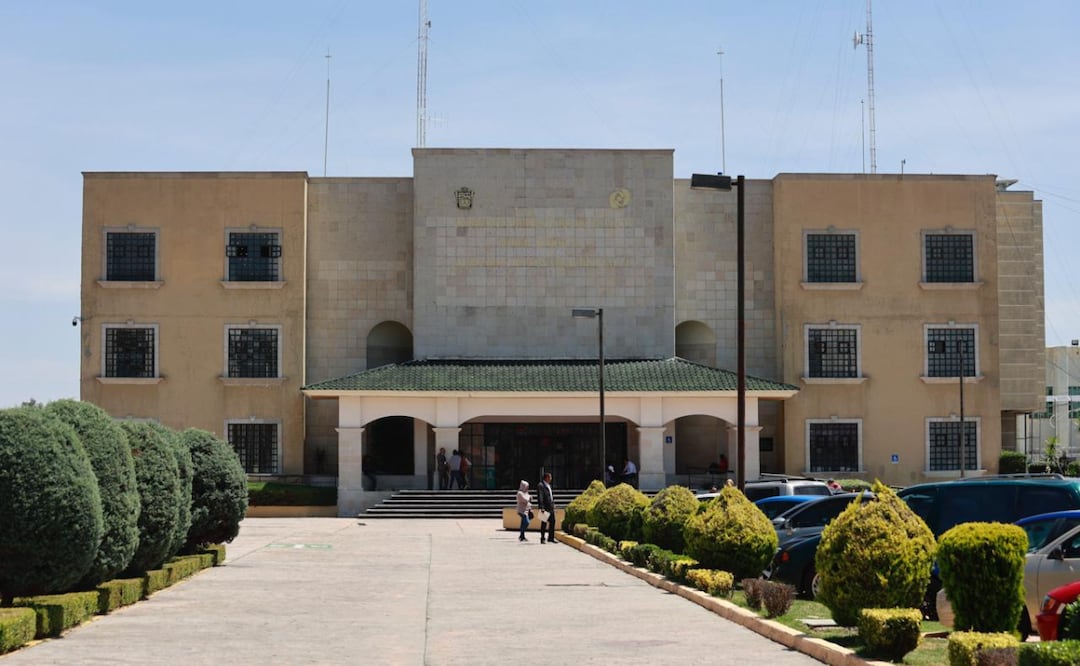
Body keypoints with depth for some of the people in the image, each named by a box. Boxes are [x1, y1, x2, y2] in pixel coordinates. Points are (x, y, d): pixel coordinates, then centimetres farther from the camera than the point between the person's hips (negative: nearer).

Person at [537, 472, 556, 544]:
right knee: (544, 523, -3)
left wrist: (553, 504, 17)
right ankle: (542, 539, 4)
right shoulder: (541, 486, -12)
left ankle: (551, 538, 16)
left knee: (552, 522, 9)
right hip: (545, 508, -9)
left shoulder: (549, 485, 17)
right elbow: (540, 497, -18)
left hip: (551, 507, 9)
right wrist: (542, 508, -23)